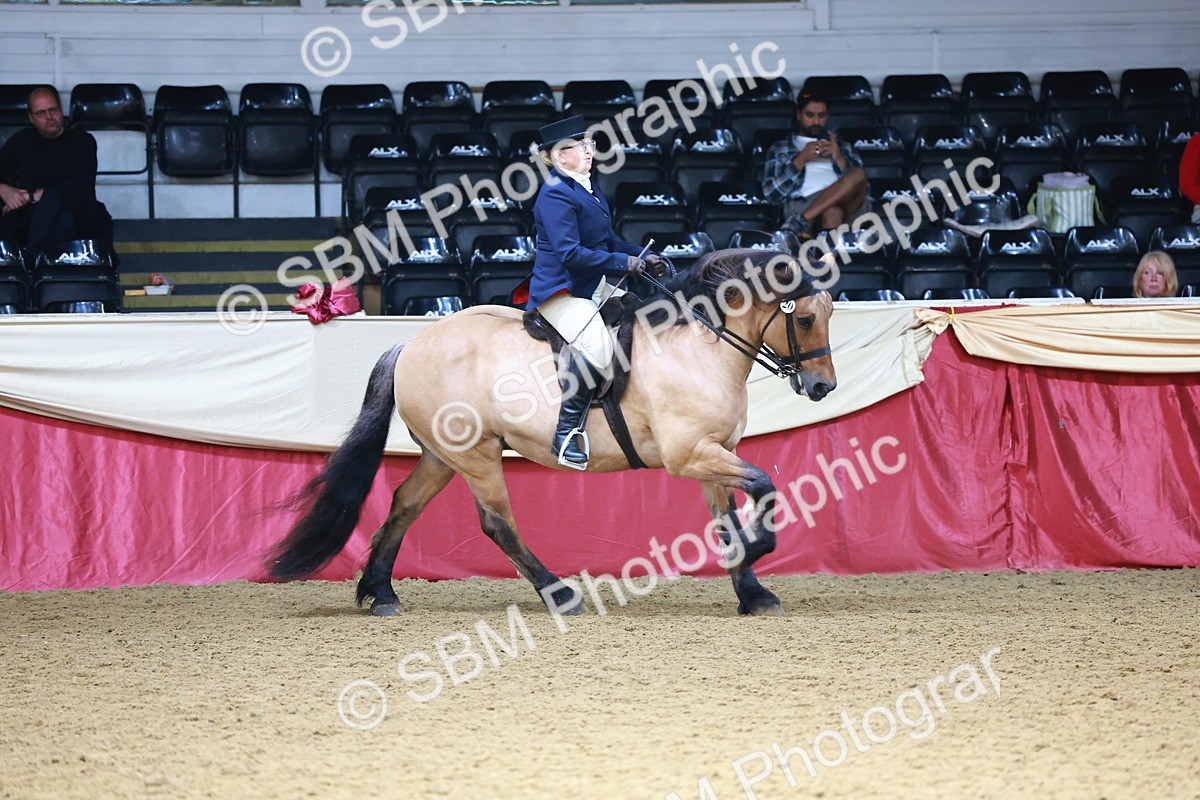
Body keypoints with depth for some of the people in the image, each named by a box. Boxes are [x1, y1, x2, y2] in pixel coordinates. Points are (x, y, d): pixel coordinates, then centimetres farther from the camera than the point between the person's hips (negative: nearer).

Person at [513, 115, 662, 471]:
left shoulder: (586, 187, 14)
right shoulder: (556, 195, -16)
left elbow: (608, 239, 23)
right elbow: (570, 253, -24)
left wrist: (642, 255, 6)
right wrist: (624, 262, -21)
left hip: (594, 286, 10)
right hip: (560, 290, -10)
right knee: (595, 345, -31)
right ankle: (566, 435, -24)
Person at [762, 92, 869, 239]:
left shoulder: (843, 148, 34)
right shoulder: (779, 149, 27)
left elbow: (856, 181, 18)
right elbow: (772, 193, 11)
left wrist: (839, 159, 1)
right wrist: (802, 159, 2)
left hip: (846, 203, 3)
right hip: (803, 203, -3)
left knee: (858, 175, -33)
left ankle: (799, 221, -43)